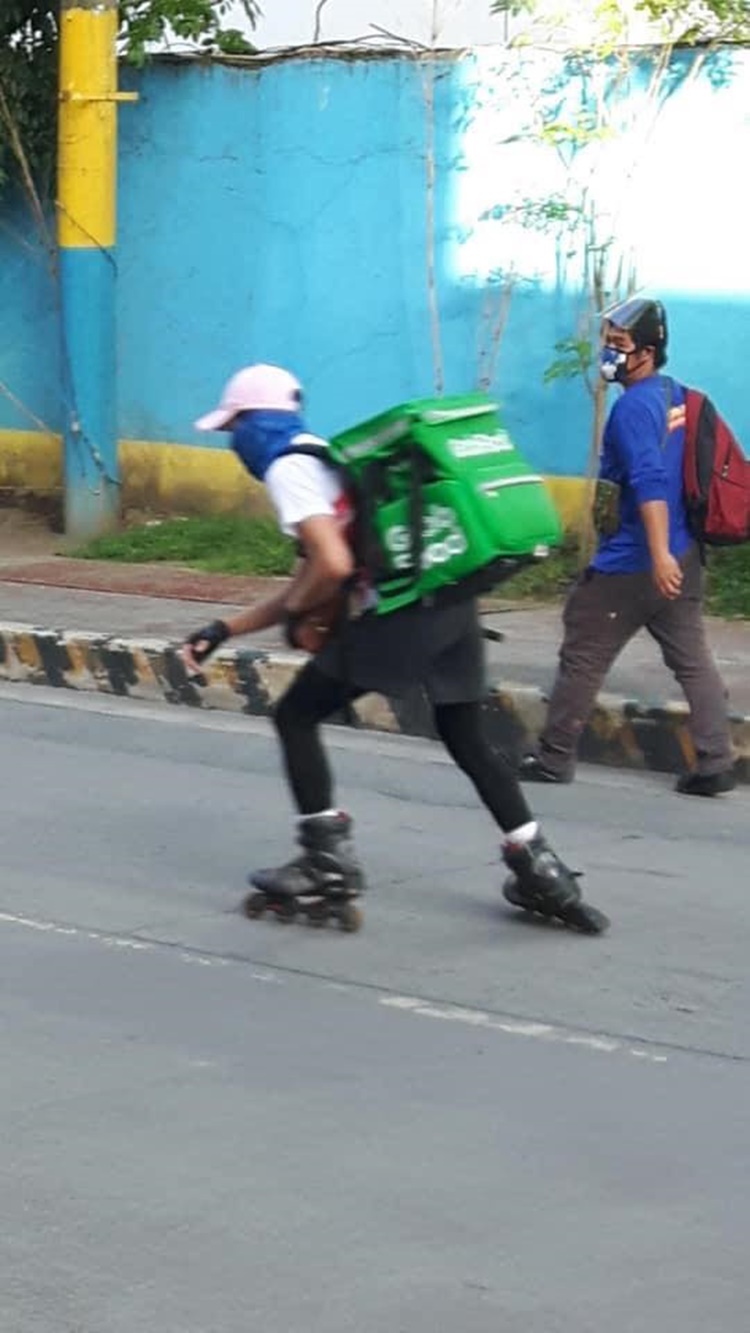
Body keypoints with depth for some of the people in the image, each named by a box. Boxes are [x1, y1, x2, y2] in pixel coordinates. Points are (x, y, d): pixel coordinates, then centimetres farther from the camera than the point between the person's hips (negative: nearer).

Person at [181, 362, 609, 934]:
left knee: (297, 716, 7)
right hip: (451, 607, 9)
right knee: (467, 740, 21)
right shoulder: (327, 458, 27)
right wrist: (226, 630, 28)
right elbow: (311, 580, 30)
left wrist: (296, 615, 3)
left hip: (399, 617, -9)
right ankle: (541, 871, 20)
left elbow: (333, 566, -17)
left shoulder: (289, 469, -2)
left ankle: (330, 866, 8)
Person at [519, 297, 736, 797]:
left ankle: (554, 758, 13)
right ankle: (715, 763, 2)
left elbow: (650, 483, -26)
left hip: (632, 564, -8)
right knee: (693, 658, 7)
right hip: (684, 558, 8)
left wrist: (660, 554, -33)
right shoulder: (680, 397, 10)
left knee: (583, 657, 4)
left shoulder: (634, 407, -16)